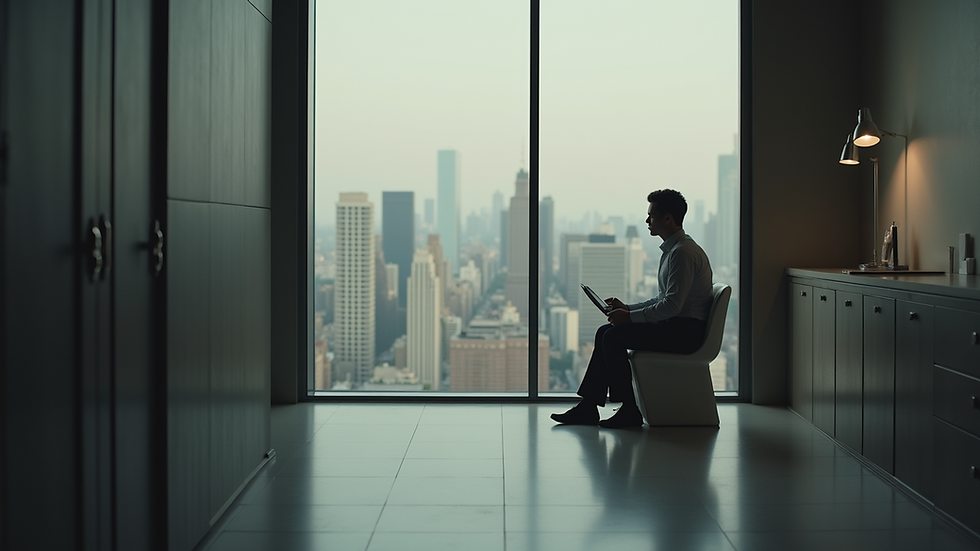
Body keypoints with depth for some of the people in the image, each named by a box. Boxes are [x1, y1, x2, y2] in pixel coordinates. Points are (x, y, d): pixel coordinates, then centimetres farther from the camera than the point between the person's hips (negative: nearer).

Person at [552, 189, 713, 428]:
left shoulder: (683, 252, -18)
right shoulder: (672, 249, 16)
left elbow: (672, 305, -25)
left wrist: (630, 317, -20)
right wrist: (627, 308, 11)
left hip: (685, 331, -11)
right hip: (675, 325, 11)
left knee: (614, 336, -19)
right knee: (605, 332, 6)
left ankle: (629, 411, -13)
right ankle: (588, 406, 4)